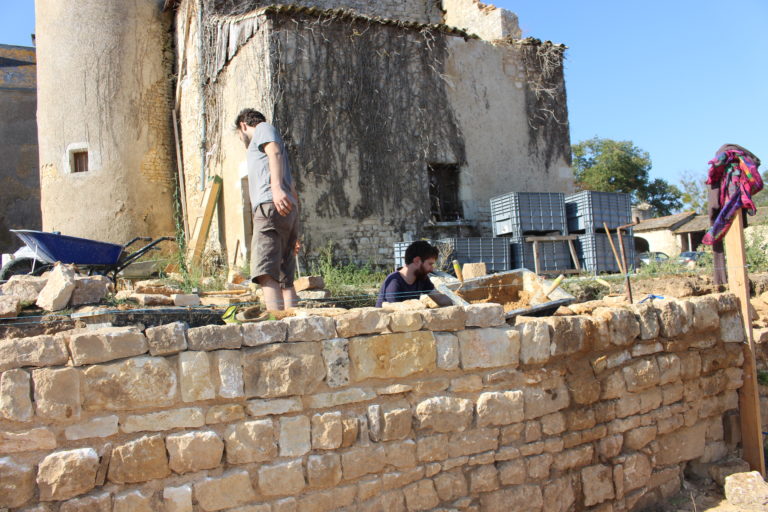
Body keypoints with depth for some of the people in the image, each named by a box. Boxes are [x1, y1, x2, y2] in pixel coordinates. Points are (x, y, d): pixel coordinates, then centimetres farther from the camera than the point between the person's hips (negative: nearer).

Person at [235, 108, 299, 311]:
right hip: (289, 211, 10)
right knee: (285, 278, 4)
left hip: (271, 205, -9)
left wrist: (276, 187, -27)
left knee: (266, 273, -21)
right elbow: (292, 189, 31)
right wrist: (295, 233, 27)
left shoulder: (263, 129, 16)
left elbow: (275, 153, -9)